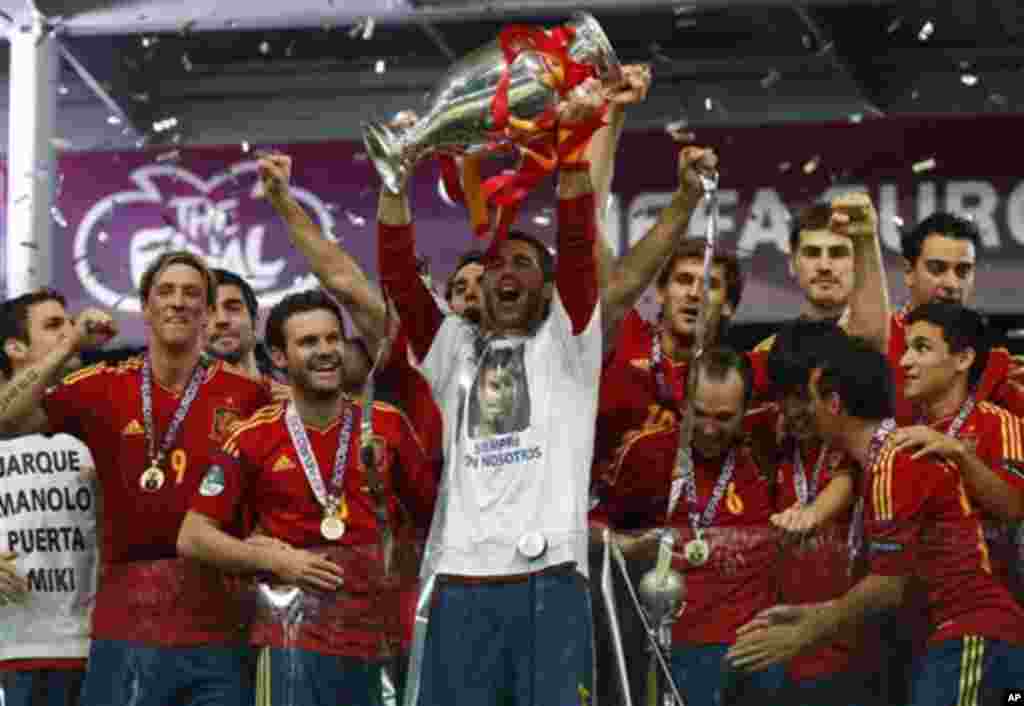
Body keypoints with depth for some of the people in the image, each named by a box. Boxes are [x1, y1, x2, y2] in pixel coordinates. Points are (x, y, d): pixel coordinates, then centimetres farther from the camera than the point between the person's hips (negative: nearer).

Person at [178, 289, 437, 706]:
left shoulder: (387, 425, 6)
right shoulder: (255, 438, 0)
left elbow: (433, 516, 16)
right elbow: (193, 537, 1)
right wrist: (275, 559, -10)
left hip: (381, 636, 3)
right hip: (296, 638, -3)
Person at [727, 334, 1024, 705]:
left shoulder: (892, 464, -13)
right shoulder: (901, 454, 18)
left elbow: (888, 586, -14)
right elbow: (898, 585, 21)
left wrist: (801, 637, -5)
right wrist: (808, 614, 20)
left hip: (972, 637, -10)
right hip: (963, 636, 10)